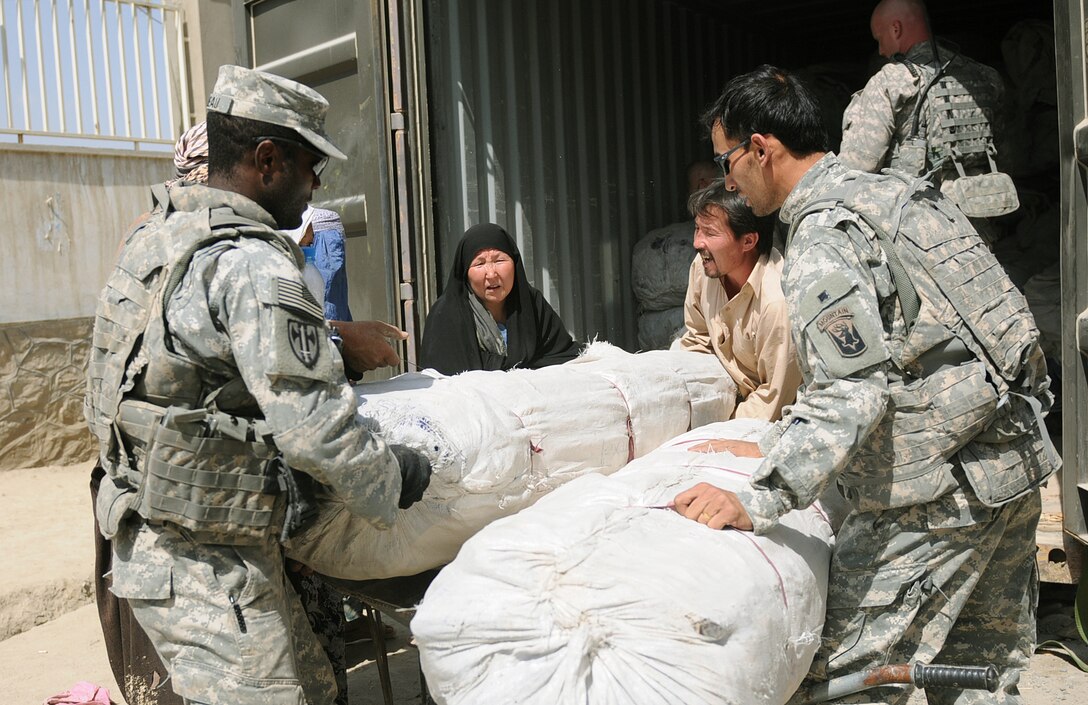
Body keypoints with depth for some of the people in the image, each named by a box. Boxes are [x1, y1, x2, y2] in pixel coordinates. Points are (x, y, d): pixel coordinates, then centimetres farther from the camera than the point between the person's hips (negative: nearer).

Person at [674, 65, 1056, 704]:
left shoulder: (822, 243, -16)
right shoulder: (889, 191, 14)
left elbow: (852, 398, -26)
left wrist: (757, 501, -28)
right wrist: (772, 449, 18)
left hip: (940, 493, -10)